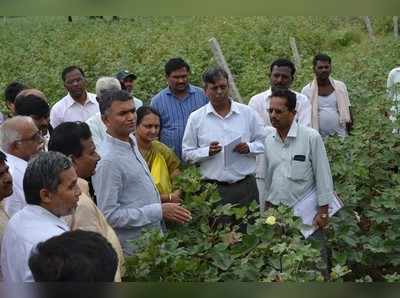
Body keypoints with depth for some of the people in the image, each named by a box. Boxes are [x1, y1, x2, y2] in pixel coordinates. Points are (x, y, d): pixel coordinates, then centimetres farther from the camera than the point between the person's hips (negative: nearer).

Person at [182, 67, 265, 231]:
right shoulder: (196, 118, 4)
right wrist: (207, 151, -12)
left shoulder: (248, 113, 7)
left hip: (246, 186, 1)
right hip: (213, 188, -1)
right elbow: (187, 153, 5)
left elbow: (263, 143, 11)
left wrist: (249, 148, -9)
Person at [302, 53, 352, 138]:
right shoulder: (307, 90, -1)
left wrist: (350, 133, 6)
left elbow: (347, 111, 10)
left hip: (340, 136, 2)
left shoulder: (340, 87, 6)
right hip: (318, 137, -2)